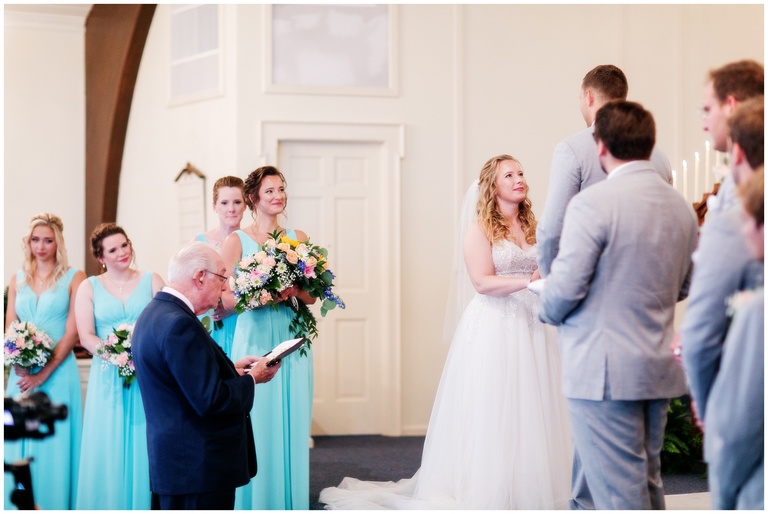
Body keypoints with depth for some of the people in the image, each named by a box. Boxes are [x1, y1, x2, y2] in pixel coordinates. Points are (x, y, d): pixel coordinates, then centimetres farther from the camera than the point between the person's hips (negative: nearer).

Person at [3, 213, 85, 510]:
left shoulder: (74, 278, -1)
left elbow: (72, 332, -7)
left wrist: (44, 373, -13)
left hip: (58, 372, -4)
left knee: (55, 444, -1)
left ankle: (55, 505, 7)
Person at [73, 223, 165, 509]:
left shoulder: (151, 280, 8)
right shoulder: (89, 287, 8)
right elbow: (86, 336, -1)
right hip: (108, 376, 0)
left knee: (144, 447, 2)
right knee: (109, 450, 2)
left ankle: (145, 505, 9)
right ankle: (109, 505, 11)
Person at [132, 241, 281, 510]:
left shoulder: (155, 312, 9)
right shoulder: (179, 323, -22)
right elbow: (209, 399, -24)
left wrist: (230, 368, 8)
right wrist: (252, 378, -9)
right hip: (198, 466, -10)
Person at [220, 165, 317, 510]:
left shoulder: (297, 238, 10)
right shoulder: (237, 241, 0)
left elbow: (311, 296, 9)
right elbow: (224, 299, -5)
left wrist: (293, 291, -12)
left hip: (292, 342, 3)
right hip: (254, 341, -3)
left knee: (291, 426, 5)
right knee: (256, 428, -2)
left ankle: (290, 503, 15)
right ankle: (256, 504, 8)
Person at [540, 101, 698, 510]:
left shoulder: (592, 203, -16)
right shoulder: (682, 207, 8)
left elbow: (565, 288, -17)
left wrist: (548, 311, 4)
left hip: (603, 372, -8)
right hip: (659, 369, 8)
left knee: (619, 494, -1)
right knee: (648, 483, 19)